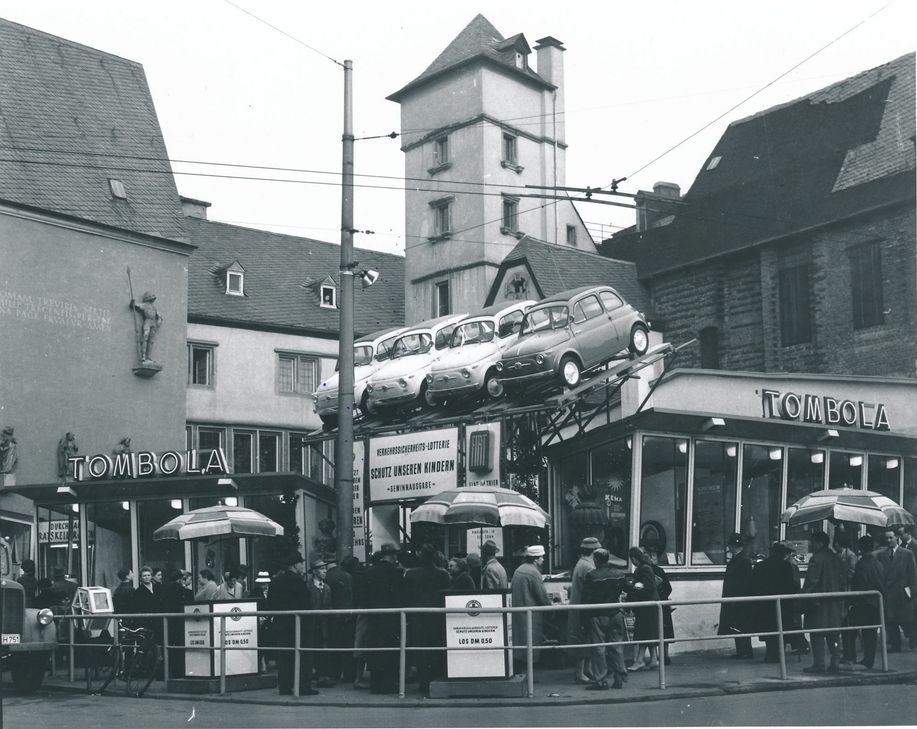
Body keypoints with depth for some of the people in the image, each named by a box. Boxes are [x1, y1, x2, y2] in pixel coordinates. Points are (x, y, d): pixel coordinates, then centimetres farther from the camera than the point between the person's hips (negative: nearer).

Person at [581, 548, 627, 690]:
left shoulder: (591, 576, -13)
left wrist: (585, 618, -4)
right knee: (616, 647, 11)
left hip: (597, 616, -4)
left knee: (598, 648, 1)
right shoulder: (619, 574, 1)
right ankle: (619, 679, 12)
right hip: (615, 614, 5)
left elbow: (586, 599, -11)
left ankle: (600, 680, 1)